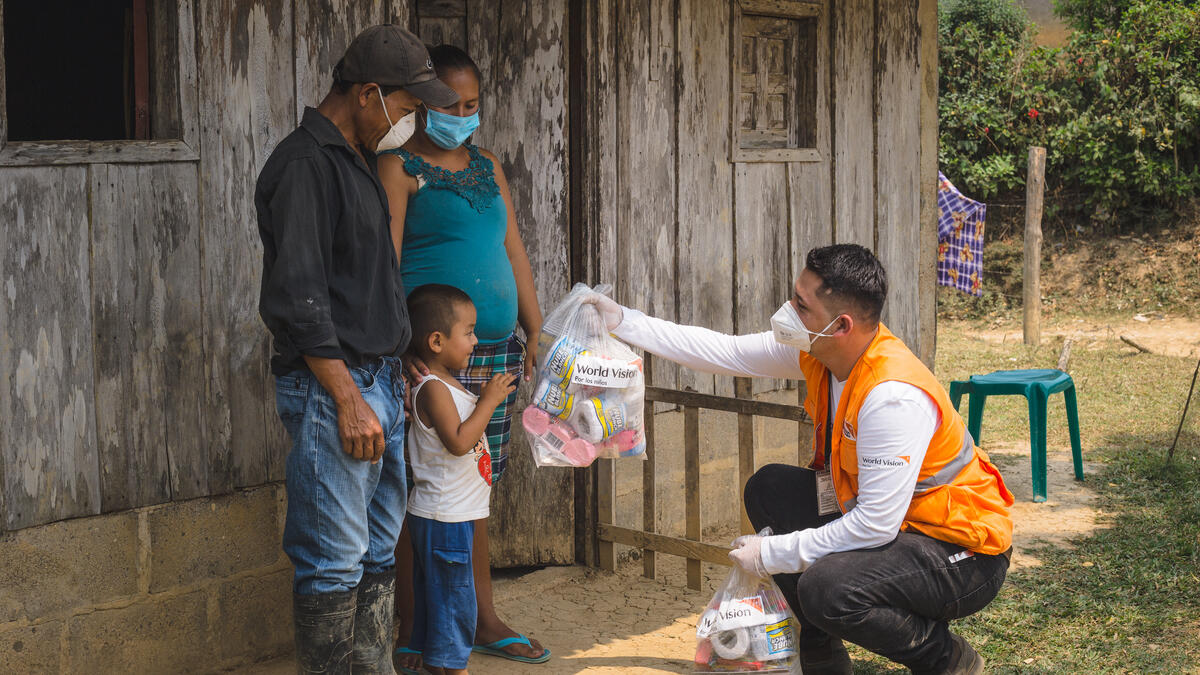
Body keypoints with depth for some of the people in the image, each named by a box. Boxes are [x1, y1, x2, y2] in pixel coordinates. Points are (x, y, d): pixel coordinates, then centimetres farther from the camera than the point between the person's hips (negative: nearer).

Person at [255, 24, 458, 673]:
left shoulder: (357, 161, 16)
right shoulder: (304, 165, -14)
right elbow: (295, 299, -20)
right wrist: (349, 399, -21)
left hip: (376, 381, 10)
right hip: (331, 386, -10)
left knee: (378, 550, 14)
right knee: (335, 560, -5)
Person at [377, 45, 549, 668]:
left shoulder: (486, 166, 19)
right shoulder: (398, 166, -3)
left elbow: (513, 251, 21)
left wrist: (537, 335, 16)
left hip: (495, 352, 7)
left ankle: (484, 622, 21)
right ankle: (413, 634, 4)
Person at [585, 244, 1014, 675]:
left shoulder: (893, 395, -32)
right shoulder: (815, 351, -6)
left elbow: (875, 526, -30)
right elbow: (725, 352, 7)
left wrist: (772, 554, -21)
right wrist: (622, 322, 6)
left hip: (964, 549, -9)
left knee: (825, 589, -31)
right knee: (769, 489, 8)